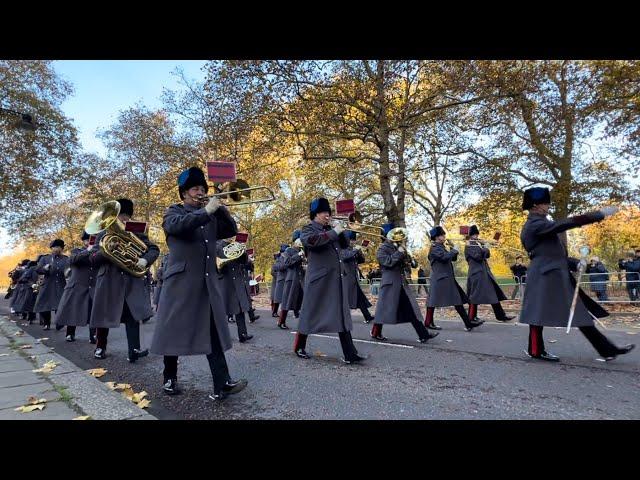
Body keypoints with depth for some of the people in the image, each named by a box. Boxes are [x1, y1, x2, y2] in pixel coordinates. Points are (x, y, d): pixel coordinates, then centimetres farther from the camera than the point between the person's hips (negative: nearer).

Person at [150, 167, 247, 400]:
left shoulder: (211, 217, 21)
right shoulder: (173, 212, 6)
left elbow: (231, 230, 11)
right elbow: (178, 225, -17)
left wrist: (220, 209, 0)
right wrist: (206, 211, -18)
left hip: (209, 283, 4)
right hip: (181, 282, -4)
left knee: (214, 333, -2)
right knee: (175, 331, 5)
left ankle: (222, 385, -5)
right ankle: (169, 378, 23)